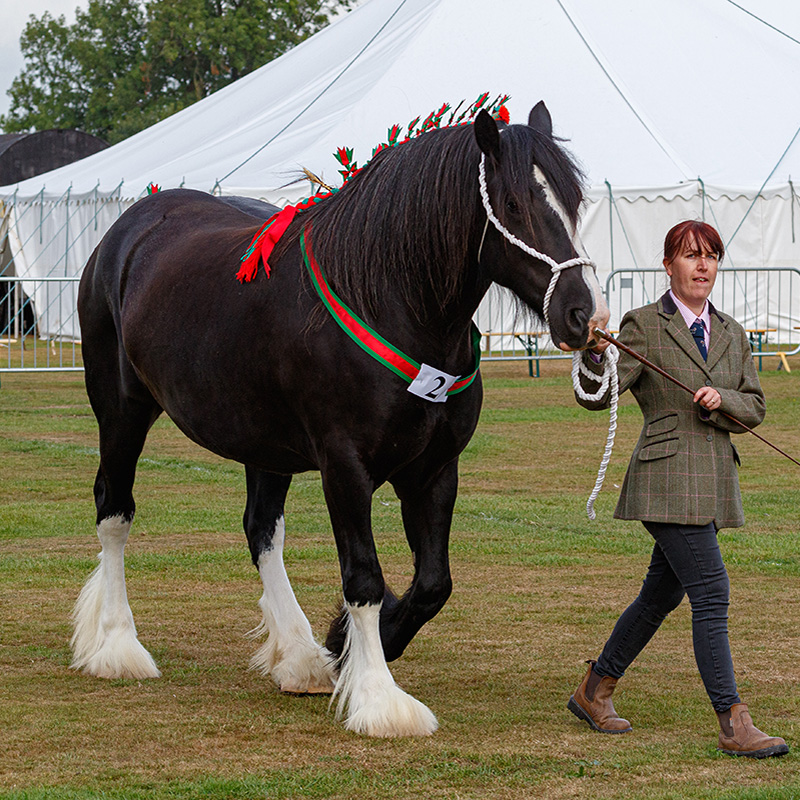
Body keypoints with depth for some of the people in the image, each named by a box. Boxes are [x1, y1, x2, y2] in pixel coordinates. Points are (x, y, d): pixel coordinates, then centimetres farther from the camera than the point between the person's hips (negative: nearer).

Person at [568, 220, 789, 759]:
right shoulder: (644, 326, -5)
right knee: (712, 595, -13)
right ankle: (734, 726, -12)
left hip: (714, 483, 7)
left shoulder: (731, 334, 13)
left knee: (661, 595, 15)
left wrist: (721, 401, -9)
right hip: (667, 479, -7)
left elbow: (755, 407, 13)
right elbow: (596, 397, -14)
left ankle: (594, 692, 31)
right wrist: (595, 354, -35)